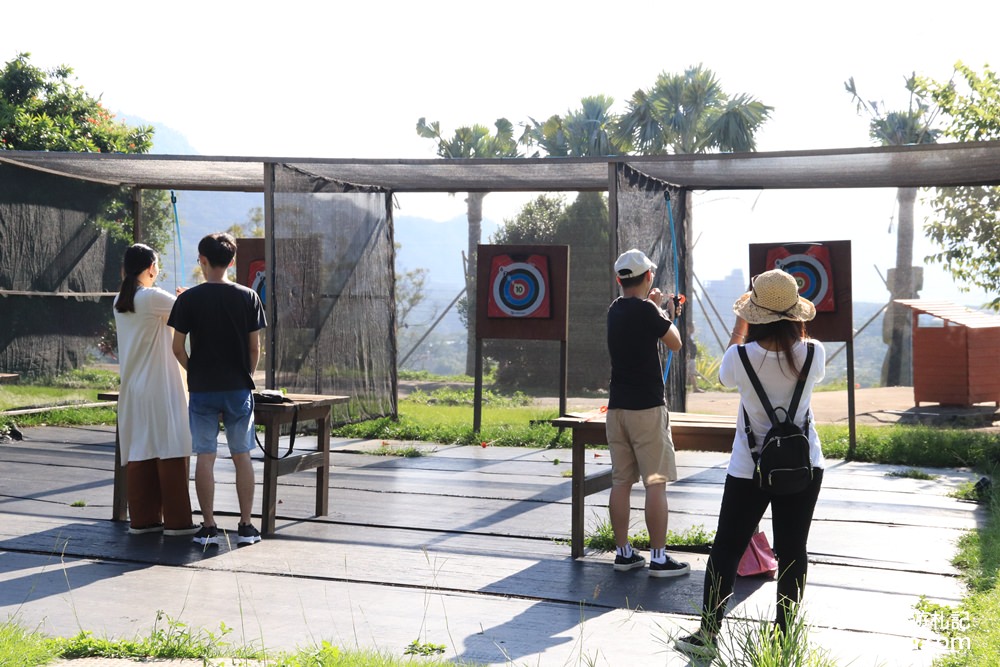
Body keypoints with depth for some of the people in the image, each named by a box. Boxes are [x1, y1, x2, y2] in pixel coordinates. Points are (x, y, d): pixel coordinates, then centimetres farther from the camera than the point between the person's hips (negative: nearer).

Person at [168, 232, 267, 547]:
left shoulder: (189, 299, -5)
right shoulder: (248, 297, -2)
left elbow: (178, 348, -3)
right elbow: (255, 348, 0)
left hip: (202, 389, -1)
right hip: (239, 388, 1)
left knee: (205, 456, 4)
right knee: (242, 456, 8)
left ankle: (209, 527, 7)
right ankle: (246, 526, 11)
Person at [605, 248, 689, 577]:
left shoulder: (615, 310, 9)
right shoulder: (646, 311, -12)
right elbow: (675, 343, 0)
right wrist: (668, 313, 15)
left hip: (617, 407, 7)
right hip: (647, 406, -7)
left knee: (621, 481, 8)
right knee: (656, 483, -3)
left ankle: (623, 553, 14)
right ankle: (658, 558, -2)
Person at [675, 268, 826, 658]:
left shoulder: (742, 356, -15)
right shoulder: (813, 353, -11)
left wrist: (739, 326, 18)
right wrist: (796, 326, 20)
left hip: (749, 468, -2)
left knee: (726, 549, 7)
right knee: (793, 551, 10)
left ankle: (708, 634, 11)